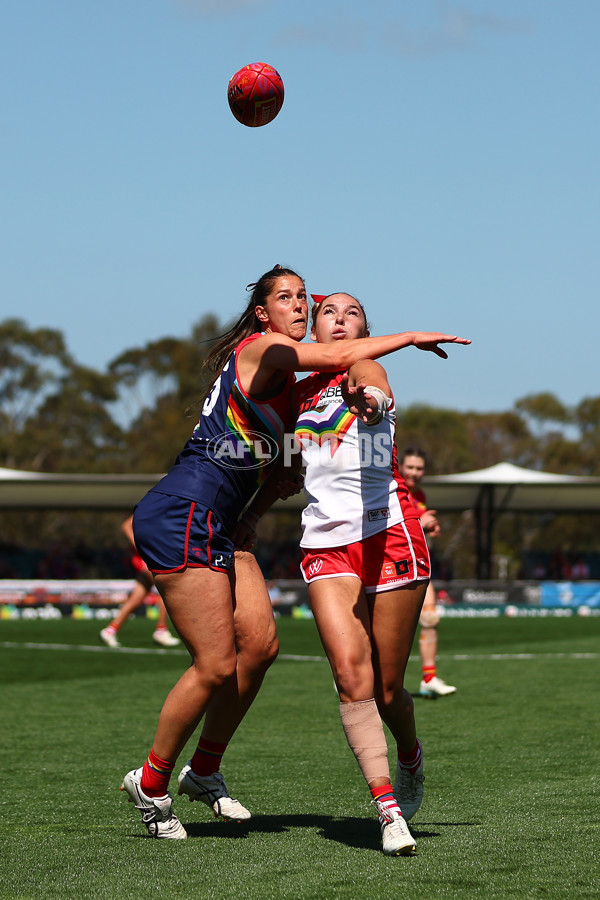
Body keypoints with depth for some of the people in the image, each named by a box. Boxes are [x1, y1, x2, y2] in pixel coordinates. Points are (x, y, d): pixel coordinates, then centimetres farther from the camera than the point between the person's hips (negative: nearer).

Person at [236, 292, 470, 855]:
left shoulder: (363, 370, 3)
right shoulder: (302, 392, 18)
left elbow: (370, 385, -23)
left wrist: (370, 401, -46)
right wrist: (252, 514, 25)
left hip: (388, 532, -4)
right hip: (324, 544, 4)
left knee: (386, 687, 0)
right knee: (350, 674, -16)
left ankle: (409, 758, 33)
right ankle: (387, 807, -17)